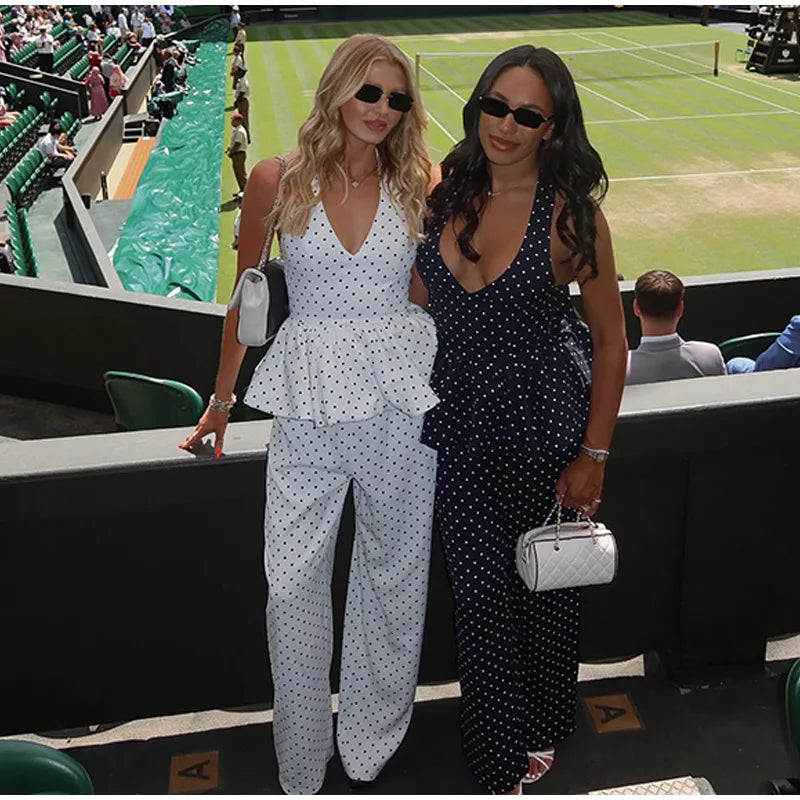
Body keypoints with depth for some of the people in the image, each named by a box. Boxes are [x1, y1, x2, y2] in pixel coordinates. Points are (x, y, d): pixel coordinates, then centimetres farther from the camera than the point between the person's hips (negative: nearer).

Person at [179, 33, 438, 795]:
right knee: (292, 581, 0)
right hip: (310, 402, 0)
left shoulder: (417, 186, 3)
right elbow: (247, 295, 8)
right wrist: (222, 399, 12)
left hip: (402, 398, 1)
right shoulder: (277, 180, 0)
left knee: (392, 568, 11)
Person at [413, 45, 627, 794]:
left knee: (546, 584, 17)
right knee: (480, 592, 9)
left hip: (544, 423, -2)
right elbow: (417, 297, 9)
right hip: (460, 424, 3)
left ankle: (540, 726, 45)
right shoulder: (445, 193, -4)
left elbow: (611, 342, -8)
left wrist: (593, 455, -8)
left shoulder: (572, 212, -14)